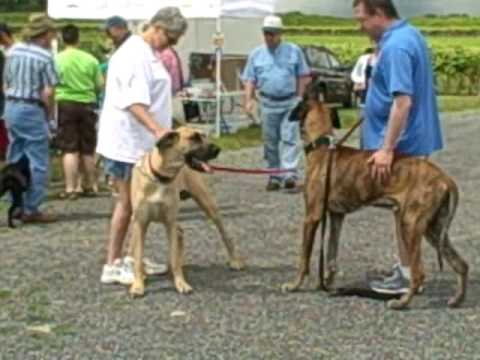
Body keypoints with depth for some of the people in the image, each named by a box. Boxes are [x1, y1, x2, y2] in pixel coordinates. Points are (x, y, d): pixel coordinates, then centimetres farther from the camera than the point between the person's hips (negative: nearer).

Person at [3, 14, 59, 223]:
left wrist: (13, 99, 16)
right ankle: (31, 210, -1)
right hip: (31, 110, -7)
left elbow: (6, 83, 11)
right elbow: (48, 91, -15)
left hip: (11, 107, 7)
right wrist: (49, 113, -1)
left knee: (15, 161, 15)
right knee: (37, 163, 0)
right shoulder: (44, 56, -12)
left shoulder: (13, 50, 7)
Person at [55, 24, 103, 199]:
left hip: (66, 104, -2)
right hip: (87, 105, 2)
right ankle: (89, 186, 23)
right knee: (88, 150, 13)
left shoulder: (57, 59, -7)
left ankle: (70, 188, -4)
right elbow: (100, 85, 4)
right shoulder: (90, 59, -2)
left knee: (70, 149, 0)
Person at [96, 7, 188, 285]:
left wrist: (162, 130, 27)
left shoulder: (147, 54, 14)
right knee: (127, 202, -4)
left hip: (142, 142, 10)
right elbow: (133, 102, -29)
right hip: (128, 143, -10)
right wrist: (157, 129, -40)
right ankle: (113, 266, 2)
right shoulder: (135, 54, -18)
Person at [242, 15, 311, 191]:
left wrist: (300, 98, -3)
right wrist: (249, 99, -5)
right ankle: (274, 176, 15)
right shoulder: (256, 54, 7)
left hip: (290, 102, -2)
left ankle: (289, 174, -16)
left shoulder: (294, 51, 2)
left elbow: (303, 76, 4)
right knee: (270, 142, 7)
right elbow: (250, 80, 7)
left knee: (290, 138, -11)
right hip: (268, 104, 3)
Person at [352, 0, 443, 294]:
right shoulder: (410, 35, 11)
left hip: (403, 143, -10)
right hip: (417, 138, 10)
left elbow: (402, 101, -29)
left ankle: (408, 276, 6)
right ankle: (408, 267, 24)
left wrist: (387, 149, -30)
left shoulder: (395, 46, -22)